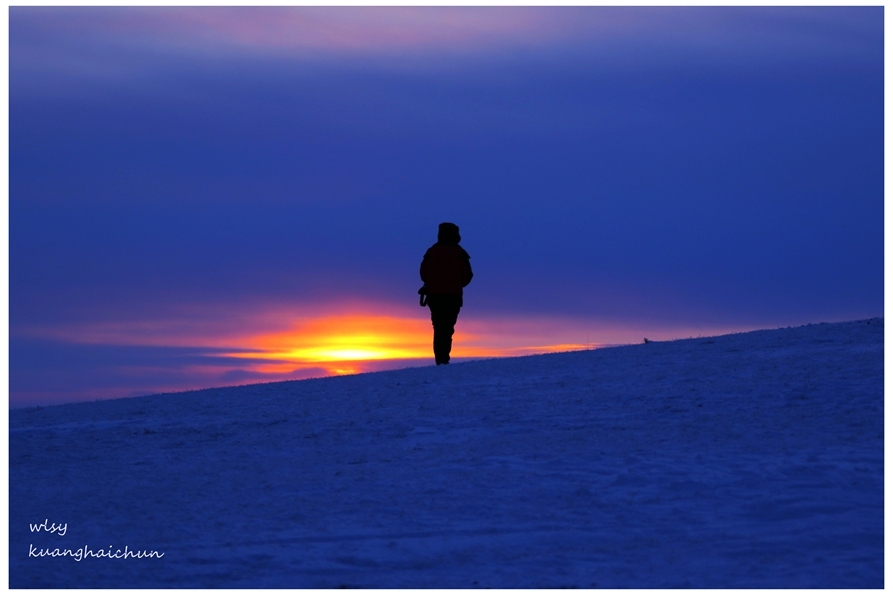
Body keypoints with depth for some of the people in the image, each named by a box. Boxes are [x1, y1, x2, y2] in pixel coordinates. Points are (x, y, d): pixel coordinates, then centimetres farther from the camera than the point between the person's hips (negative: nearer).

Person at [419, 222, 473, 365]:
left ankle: (439, 358, 9)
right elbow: (467, 275, -2)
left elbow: (423, 273, 5)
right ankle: (443, 358, -22)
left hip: (434, 295, 3)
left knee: (438, 328, 13)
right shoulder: (459, 253, -3)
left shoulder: (431, 252, 5)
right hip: (453, 296, -3)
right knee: (447, 328, -8)